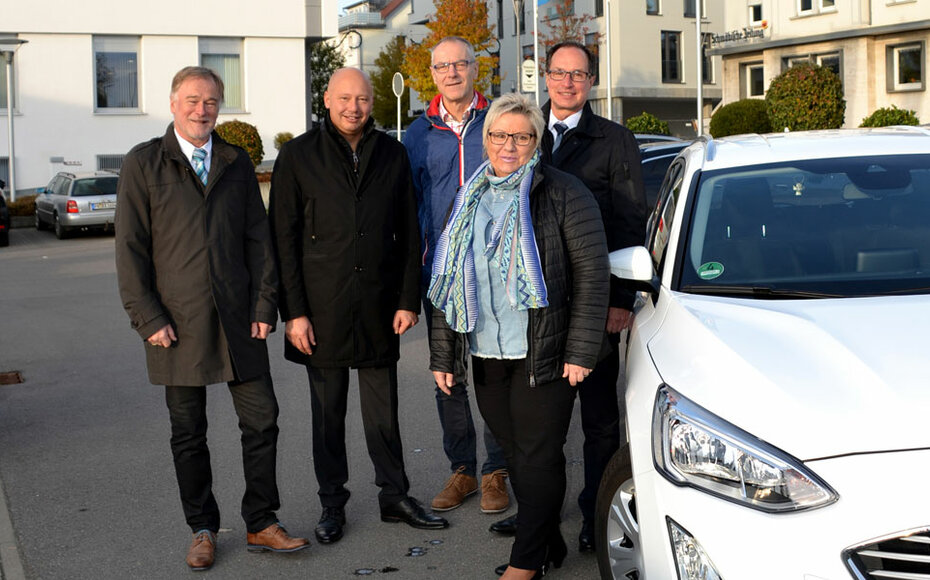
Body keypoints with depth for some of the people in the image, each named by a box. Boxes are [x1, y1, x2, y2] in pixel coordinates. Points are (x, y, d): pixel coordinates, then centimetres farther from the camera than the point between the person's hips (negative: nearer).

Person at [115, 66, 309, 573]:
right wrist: (148, 318, -9)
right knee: (188, 432, 8)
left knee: (261, 419, 3)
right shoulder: (142, 165, 0)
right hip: (177, 322, -2)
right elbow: (130, 249, -3)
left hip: (237, 319, 2)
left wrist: (264, 305, 0)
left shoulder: (237, 163, 9)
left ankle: (261, 523, 17)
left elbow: (258, 238, 8)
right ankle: (202, 529, 22)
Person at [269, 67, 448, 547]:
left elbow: (408, 232, 8)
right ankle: (332, 504, 22)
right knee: (328, 412, 9)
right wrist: (293, 312, -9)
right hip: (322, 307, -1)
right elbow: (283, 238, -3)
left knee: (383, 410, 9)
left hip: (378, 305, 2)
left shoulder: (392, 153, 6)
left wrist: (408, 300, 1)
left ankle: (395, 497, 23)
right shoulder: (298, 156, -1)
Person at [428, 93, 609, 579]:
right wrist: (442, 355, 11)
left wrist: (580, 351, -13)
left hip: (543, 356, -6)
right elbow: (447, 281, 15)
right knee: (516, 455, 13)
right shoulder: (468, 201, 12)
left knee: (539, 456, 0)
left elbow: (592, 275, -8)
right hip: (485, 356, 6)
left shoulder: (563, 194, -5)